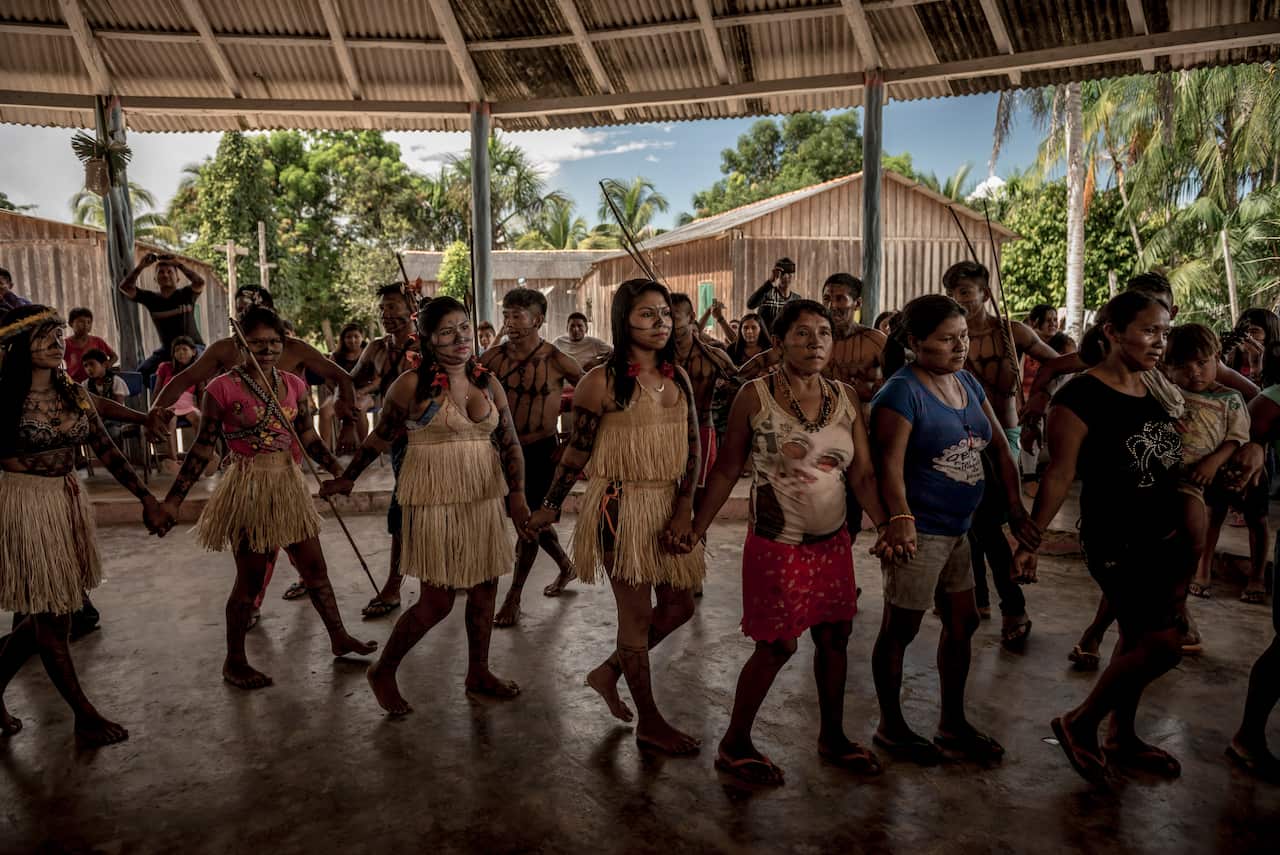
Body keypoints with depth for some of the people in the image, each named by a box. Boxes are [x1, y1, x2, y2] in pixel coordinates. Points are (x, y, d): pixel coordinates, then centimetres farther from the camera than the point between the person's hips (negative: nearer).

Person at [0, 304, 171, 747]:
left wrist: (148, 499, 3)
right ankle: (85, 717, 13)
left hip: (69, 503, 6)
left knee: (49, 615, 11)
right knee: (51, 619, 3)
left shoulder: (75, 395, 6)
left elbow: (108, 452, 7)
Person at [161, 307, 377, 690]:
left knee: (315, 568, 13)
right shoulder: (223, 388, -11)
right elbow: (202, 448, -6)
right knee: (250, 579, 5)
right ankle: (234, 661, 24)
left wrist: (338, 469, -2)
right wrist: (174, 499, -6)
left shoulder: (294, 385, 3)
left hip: (289, 485, 5)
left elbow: (307, 436, 10)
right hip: (248, 488, -5)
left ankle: (339, 639, 29)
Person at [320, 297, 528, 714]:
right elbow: (380, 437, 4)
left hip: (485, 495, 5)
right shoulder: (413, 384, -8)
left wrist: (517, 494, -4)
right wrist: (346, 479, 13)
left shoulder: (487, 381, 6)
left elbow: (510, 442, 7)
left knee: (485, 589, 12)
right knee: (438, 601, -2)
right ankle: (383, 671, 21)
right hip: (435, 498, -5)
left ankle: (478, 672, 31)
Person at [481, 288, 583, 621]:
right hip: (503, 447, 4)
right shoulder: (494, 356, -4)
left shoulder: (557, 361, -13)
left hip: (540, 450, -4)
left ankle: (514, 596, 16)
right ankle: (565, 565, 42)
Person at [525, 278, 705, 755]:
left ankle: (608, 672, 35)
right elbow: (577, 451, -3)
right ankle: (649, 723, 22)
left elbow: (692, 448, 3)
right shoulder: (603, 382, -11)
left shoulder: (678, 377, 7)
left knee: (679, 606, 14)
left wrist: (683, 511, -8)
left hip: (669, 506, 7)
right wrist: (550, 507, 2)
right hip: (621, 508, -7)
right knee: (637, 614, 4)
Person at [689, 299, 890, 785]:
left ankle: (832, 736, 36)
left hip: (833, 542, 5)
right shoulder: (755, 397, -10)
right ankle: (734, 746, 23)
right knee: (777, 647, 2)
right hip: (777, 545, -5)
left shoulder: (846, 398, 2)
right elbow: (727, 470, -6)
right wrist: (696, 527, -10)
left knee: (835, 638, 13)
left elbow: (862, 474, 1)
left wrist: (886, 524, -12)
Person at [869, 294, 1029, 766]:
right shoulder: (902, 392, -17)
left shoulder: (968, 383, 8)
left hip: (956, 530, 9)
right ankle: (890, 726, 25)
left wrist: (1017, 508, 4)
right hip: (917, 532, -9)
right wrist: (900, 520, -38)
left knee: (963, 623, 18)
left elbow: (1000, 447, 11)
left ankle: (953, 723, 36)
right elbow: (890, 464, -26)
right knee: (900, 628, 6)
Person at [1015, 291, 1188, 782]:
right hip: (1115, 544, -7)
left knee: (1138, 640, 15)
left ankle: (1121, 738, 32)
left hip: (1164, 539, 7)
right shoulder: (1080, 396, -17)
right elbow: (1060, 474, -17)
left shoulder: (1156, 391, 6)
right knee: (1164, 645, -7)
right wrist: (1029, 542, -17)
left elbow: (1172, 464, 14)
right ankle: (1078, 724, 12)